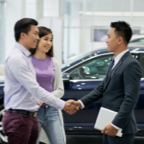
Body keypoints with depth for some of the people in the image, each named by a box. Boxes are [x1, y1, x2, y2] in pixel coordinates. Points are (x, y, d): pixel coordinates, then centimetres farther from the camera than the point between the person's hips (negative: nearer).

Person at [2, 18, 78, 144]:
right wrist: (62, 105, -19)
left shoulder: (26, 58, 16)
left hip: (31, 117, 9)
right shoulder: (16, 59, -15)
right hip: (19, 118, -9)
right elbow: (35, 89, -20)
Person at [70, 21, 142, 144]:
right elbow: (102, 88, 16)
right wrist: (82, 102, 4)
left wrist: (116, 125, -24)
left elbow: (130, 98, -21)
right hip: (110, 125, 9)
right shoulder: (115, 62, 15)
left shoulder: (131, 64, -16)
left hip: (120, 129, -9)